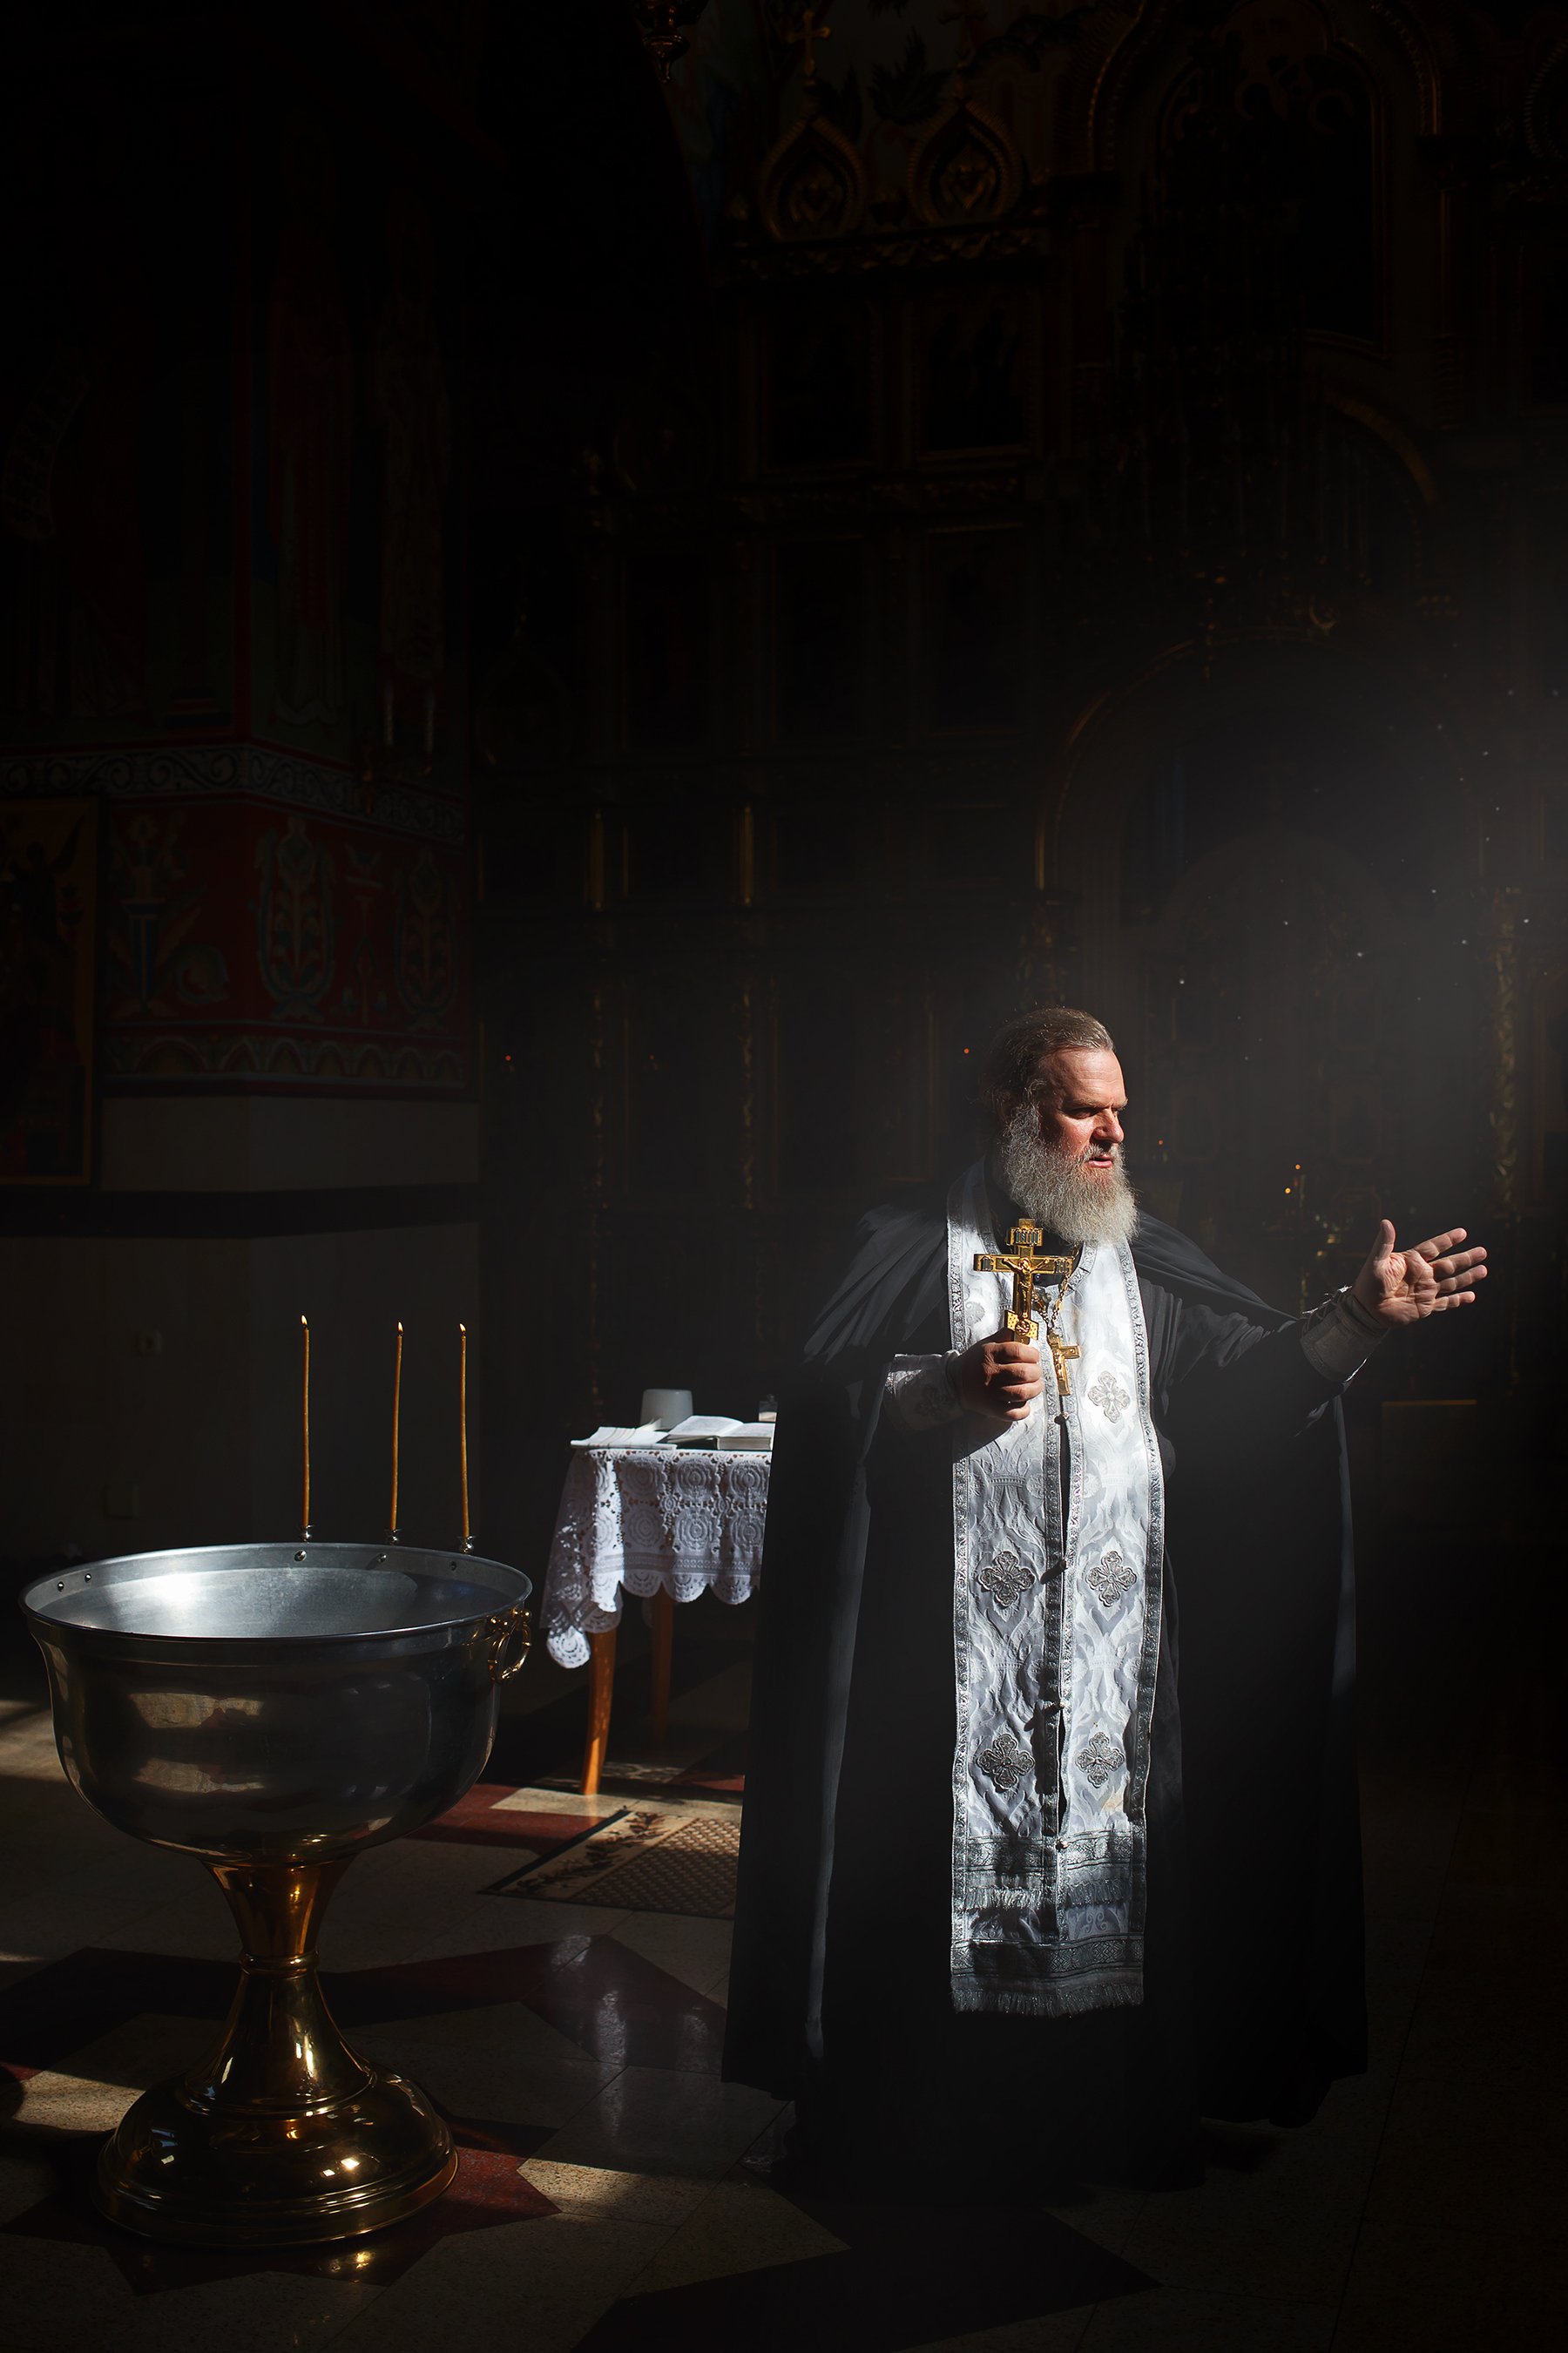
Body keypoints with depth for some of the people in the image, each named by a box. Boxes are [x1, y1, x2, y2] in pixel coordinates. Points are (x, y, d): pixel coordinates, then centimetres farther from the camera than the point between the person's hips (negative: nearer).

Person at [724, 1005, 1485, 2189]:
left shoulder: (1145, 1260, 13)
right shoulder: (919, 1245, 1)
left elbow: (1247, 1373, 7)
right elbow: (825, 1399, -6)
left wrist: (1360, 1317, -5)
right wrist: (953, 1387, -20)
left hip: (1114, 1635, 4)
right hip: (962, 1638, -3)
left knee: (1109, 1854, 6)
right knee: (956, 1856, 1)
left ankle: (1103, 2113, 20)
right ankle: (934, 2106, 16)